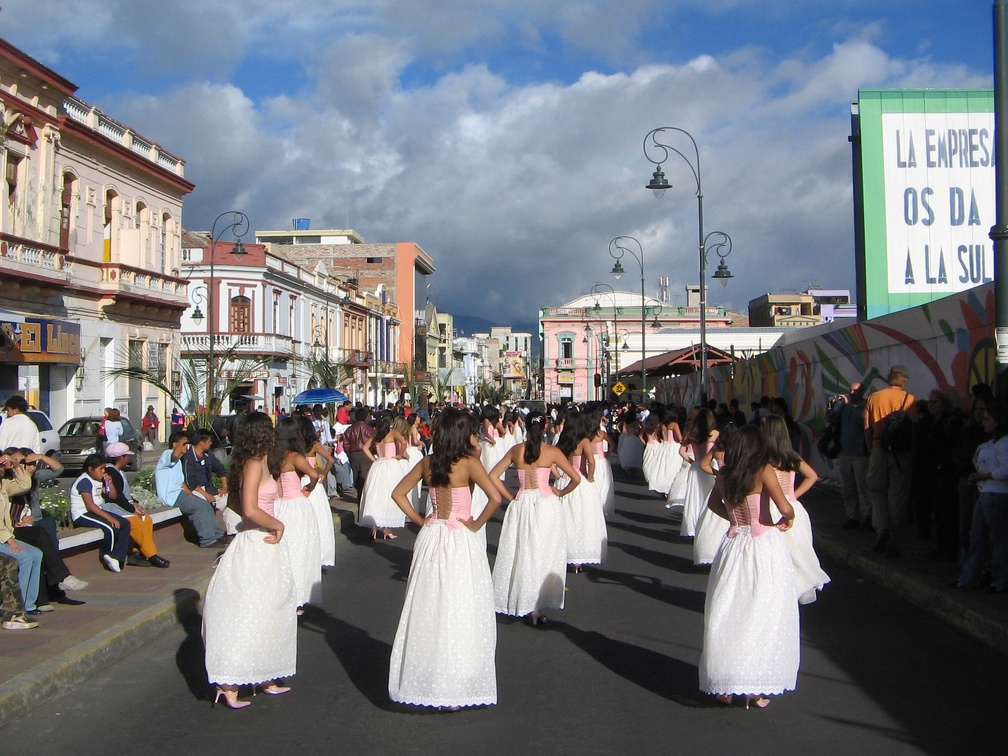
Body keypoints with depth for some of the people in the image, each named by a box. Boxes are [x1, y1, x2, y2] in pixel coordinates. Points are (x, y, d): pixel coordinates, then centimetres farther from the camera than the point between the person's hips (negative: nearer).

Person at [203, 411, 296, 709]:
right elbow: (251, 510, -27)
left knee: (264, 613, 16)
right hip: (256, 546, -10)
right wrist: (277, 525, -12)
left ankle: (263, 678, 25)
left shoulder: (251, 464, 11)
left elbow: (233, 501, 20)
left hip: (262, 546, 10)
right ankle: (229, 684, 0)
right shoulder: (255, 464, -17)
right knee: (247, 614, -4)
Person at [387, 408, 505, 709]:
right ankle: (454, 688, 8)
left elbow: (398, 494, 11)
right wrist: (477, 524, -10)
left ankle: (424, 681, 23)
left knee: (428, 610, 13)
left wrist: (419, 520, 10)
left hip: (431, 538, 5)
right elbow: (495, 497, -22)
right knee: (458, 612, 3)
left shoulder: (427, 462, 4)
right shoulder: (468, 462, -12)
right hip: (460, 541, -5)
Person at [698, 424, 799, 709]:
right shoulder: (764, 472, -12)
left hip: (734, 545, 4)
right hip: (765, 545, -4)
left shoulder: (723, 475, 3)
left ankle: (725, 686, 16)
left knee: (728, 616, 11)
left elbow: (713, 503, 22)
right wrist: (785, 522, 0)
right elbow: (786, 509, -20)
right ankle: (756, 688, 7)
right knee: (763, 617, 5)